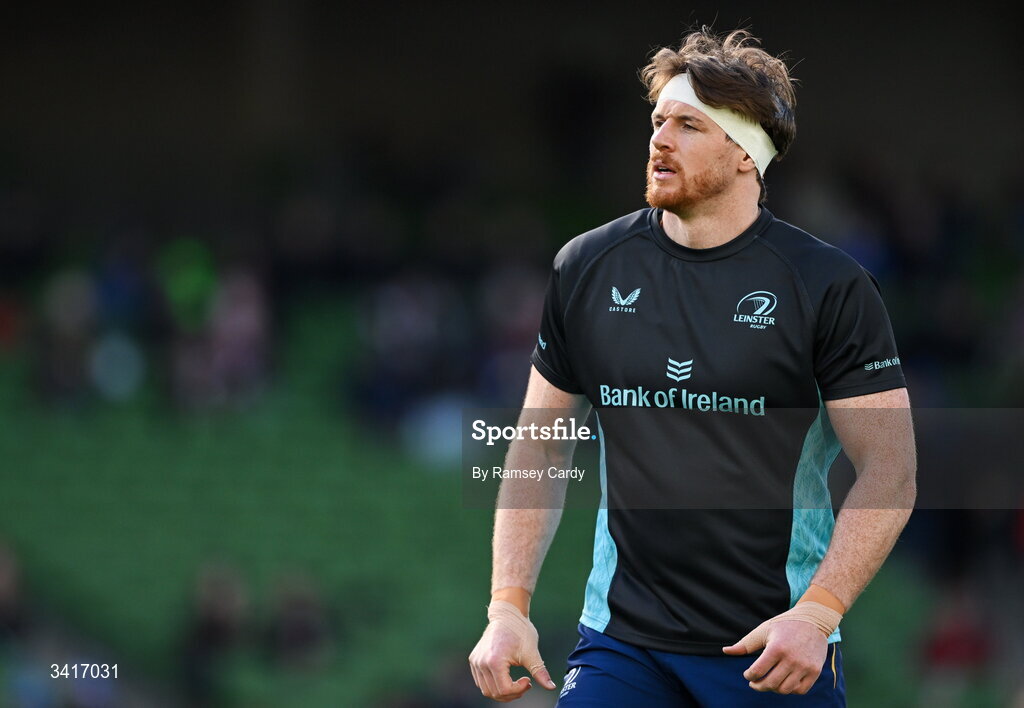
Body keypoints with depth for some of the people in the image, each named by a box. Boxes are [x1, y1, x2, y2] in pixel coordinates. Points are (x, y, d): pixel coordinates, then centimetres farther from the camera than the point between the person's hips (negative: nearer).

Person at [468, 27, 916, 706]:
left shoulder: (830, 286, -5)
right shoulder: (586, 268, 5)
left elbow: (890, 470, -6)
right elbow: (540, 449, 11)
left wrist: (817, 613, -19)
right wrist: (508, 605, 0)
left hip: (776, 652, -2)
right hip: (620, 643, 2)